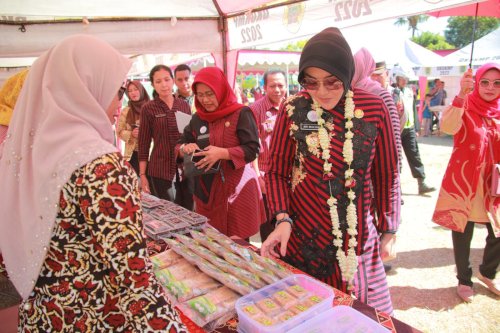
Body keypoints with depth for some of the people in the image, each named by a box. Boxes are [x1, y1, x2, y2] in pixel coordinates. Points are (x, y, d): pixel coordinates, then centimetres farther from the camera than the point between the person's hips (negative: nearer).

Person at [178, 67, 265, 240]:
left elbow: (252, 149, -14)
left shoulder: (241, 114, -8)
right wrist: (186, 147, -8)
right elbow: (180, 144, 16)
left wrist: (222, 153, -26)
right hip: (206, 190, 5)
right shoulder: (197, 118, 9)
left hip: (236, 189, -5)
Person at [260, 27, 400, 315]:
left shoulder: (373, 109, -5)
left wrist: (389, 229, 9)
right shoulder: (293, 110, -7)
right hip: (302, 233, 0)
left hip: (357, 237, 1)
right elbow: (277, 171, -2)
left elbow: (387, 174, 4)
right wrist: (283, 219, -15)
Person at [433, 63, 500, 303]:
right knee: (463, 233, 7)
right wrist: (462, 94, -44)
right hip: (464, 181, -4)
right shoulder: (464, 107, -9)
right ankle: (464, 280, 29)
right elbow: (447, 127, -33)